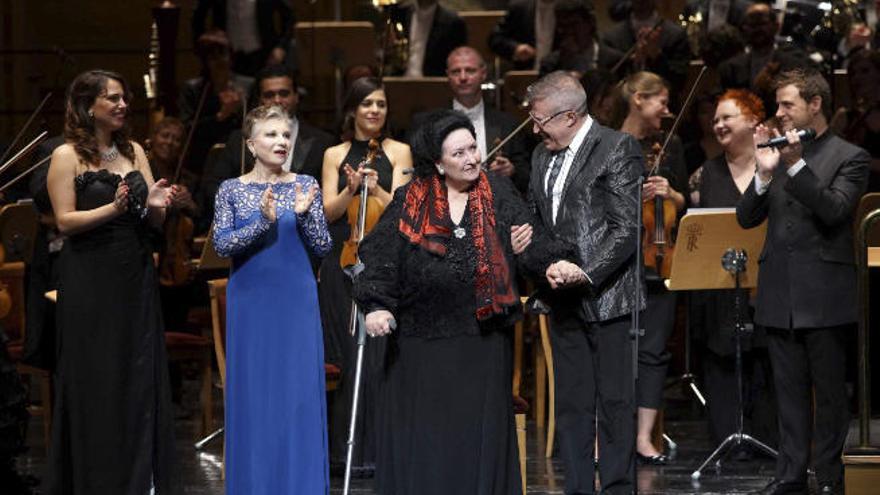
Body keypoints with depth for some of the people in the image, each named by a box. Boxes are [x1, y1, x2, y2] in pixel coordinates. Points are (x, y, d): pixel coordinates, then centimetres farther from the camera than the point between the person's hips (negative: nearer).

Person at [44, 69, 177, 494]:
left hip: (136, 279, 5)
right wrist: (112, 209, -24)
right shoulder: (67, 156, -5)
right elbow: (65, 221, -12)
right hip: (90, 281, -5)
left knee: (141, 377, 5)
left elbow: (153, 221, 11)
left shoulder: (133, 151, 11)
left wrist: (155, 205, -11)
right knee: (95, 383, 0)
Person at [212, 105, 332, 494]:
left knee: (300, 393, -1)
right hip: (251, 304, 0)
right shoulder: (232, 190, 1)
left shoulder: (305, 186, 3)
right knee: (252, 394, 2)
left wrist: (304, 215, -16)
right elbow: (221, 244, -9)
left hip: (297, 304, 0)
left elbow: (324, 247, 1)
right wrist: (262, 222, -22)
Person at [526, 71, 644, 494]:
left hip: (609, 297, -7)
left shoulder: (618, 149, -7)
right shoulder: (542, 157, 15)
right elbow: (536, 222, 19)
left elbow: (627, 227, -13)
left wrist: (585, 272, -19)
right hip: (565, 301, 7)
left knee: (615, 403, -4)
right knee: (571, 404, 8)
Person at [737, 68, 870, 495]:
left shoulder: (849, 158, -4)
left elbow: (834, 210, -19)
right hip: (780, 295, 5)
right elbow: (746, 218, 5)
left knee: (829, 390, 2)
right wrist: (765, 173, -10)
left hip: (824, 295, -5)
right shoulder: (777, 154, 10)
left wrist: (797, 164, -24)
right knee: (790, 390, 10)